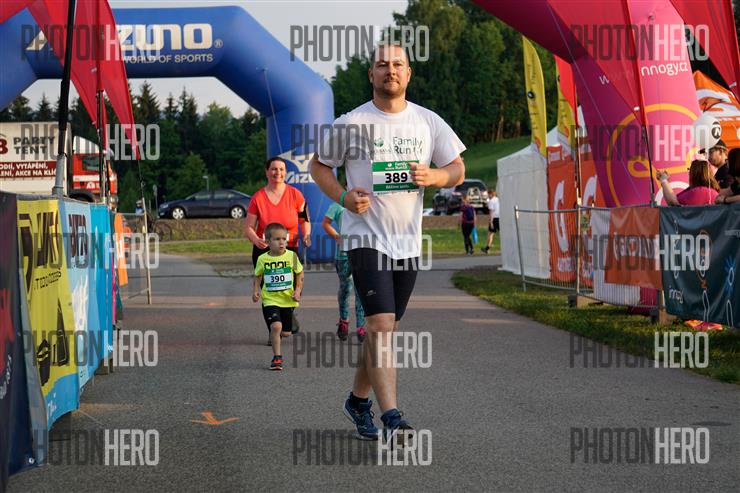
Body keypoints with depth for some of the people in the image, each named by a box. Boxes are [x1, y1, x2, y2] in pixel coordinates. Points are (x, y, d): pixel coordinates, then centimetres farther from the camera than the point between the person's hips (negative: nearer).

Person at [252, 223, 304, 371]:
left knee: (286, 333, 7)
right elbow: (257, 276, 12)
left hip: (287, 300, 2)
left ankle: (276, 335, 44)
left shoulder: (291, 256, -3)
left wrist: (298, 290, -3)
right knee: (276, 326, -22)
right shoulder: (262, 259, -3)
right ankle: (277, 357, -9)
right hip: (270, 300, -2)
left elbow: (300, 274, 8)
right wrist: (256, 290, -4)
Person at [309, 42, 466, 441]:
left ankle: (358, 400, 32)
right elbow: (319, 165, 7)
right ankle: (391, 417, -23)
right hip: (366, 238, -4)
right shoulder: (350, 124, -3)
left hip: (408, 241, 4)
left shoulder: (429, 123, 6)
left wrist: (433, 177, -11)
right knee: (381, 324, -18)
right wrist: (343, 197, -11)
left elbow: (457, 169, 12)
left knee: (386, 327, 13)